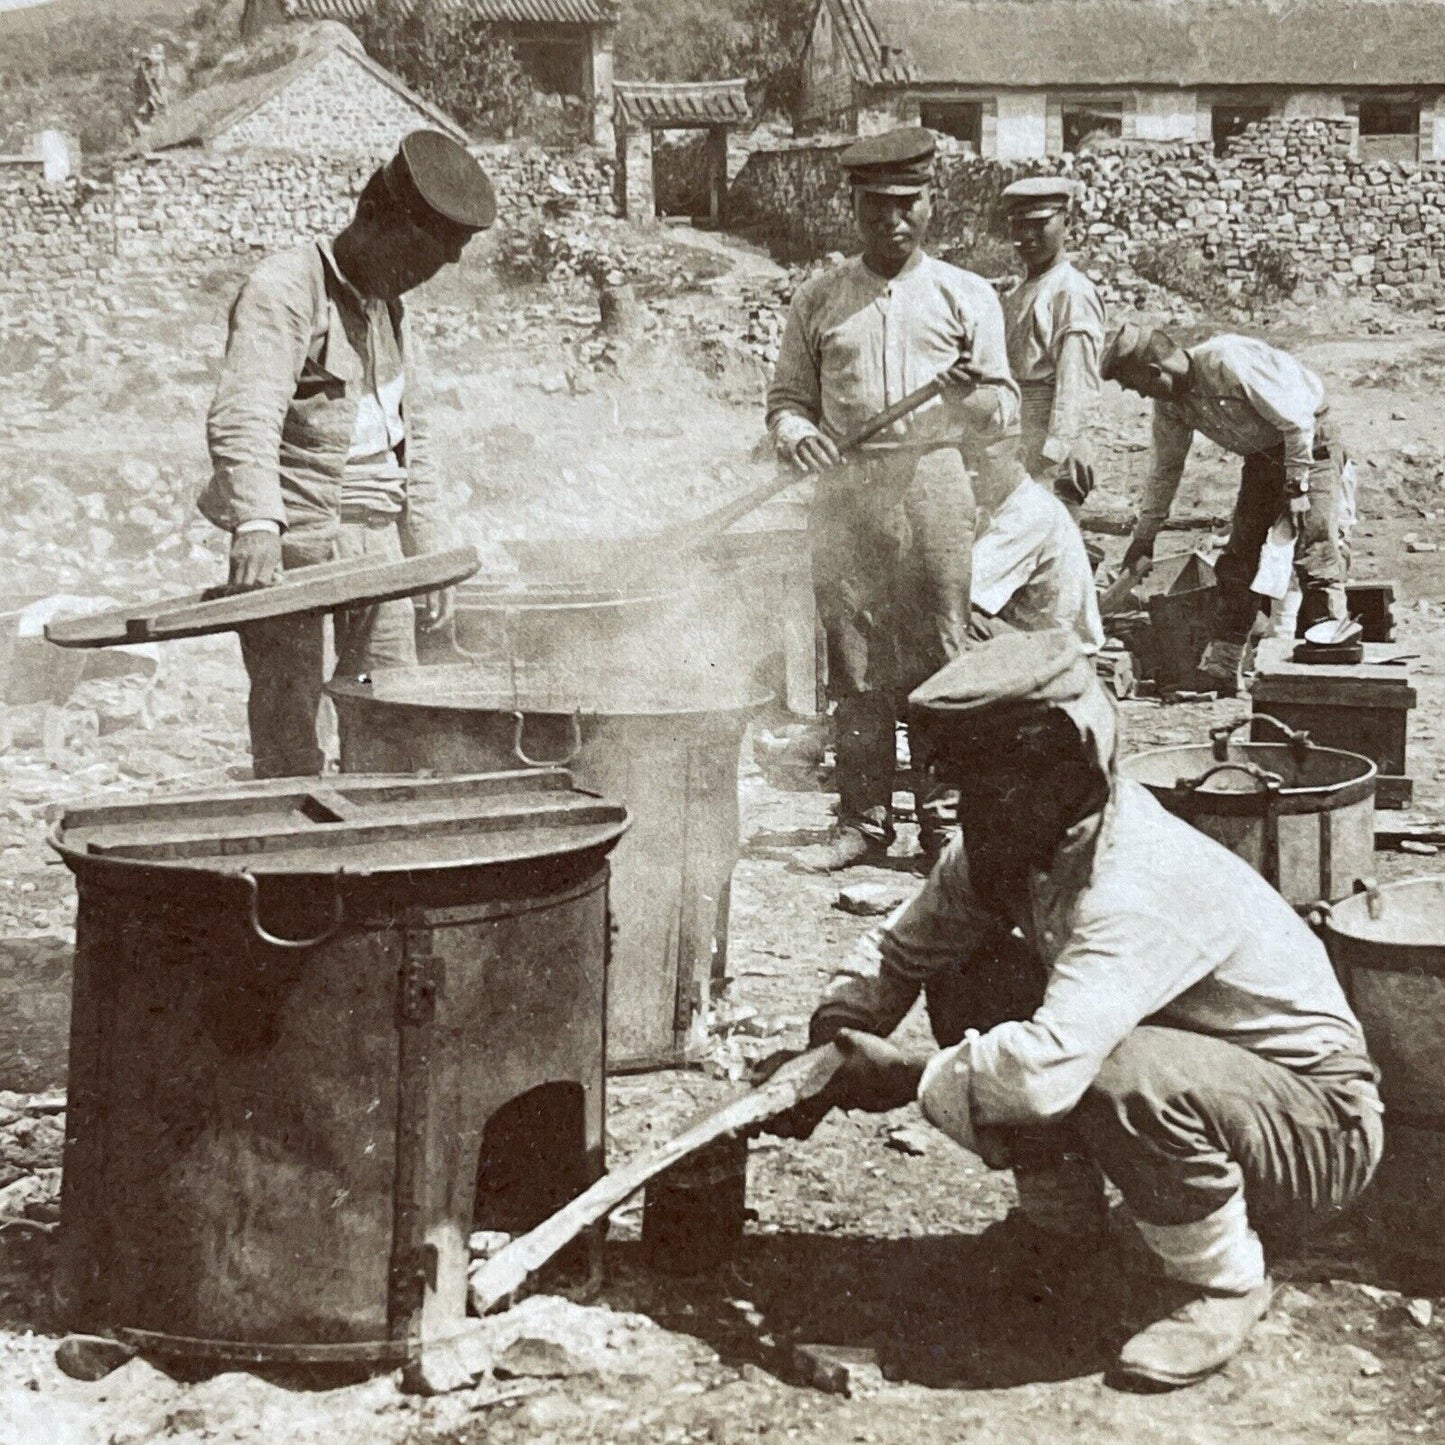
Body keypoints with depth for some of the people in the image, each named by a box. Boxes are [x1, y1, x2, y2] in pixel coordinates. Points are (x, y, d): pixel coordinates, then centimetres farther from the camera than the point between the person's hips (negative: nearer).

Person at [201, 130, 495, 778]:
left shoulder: (390, 310, 18)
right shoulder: (283, 291, -8)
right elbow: (243, 419, -24)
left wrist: (432, 554, 22)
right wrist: (256, 522, -40)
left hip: (376, 539, 8)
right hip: (293, 539, -7)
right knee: (289, 734, -9)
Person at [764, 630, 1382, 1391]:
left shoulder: (1139, 886, -34)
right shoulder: (1012, 846, -7)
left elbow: (1046, 1067, -45)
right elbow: (898, 950, 4)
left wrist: (909, 1075, -28)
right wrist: (825, 1056, -12)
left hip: (1320, 1127, -8)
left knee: (1126, 1075, -39)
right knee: (968, 981, -6)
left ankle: (1223, 1282, -11)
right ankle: (1062, 1215, 11)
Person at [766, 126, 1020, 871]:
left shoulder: (967, 295, 12)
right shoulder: (818, 299, 14)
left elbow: (1007, 410, 9)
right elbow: (787, 395, 14)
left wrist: (974, 396, -14)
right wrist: (795, 434, -8)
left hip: (938, 485, -1)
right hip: (845, 493, 1)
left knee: (942, 653, -4)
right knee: (854, 661, 1)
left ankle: (946, 817, 4)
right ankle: (862, 817, 9)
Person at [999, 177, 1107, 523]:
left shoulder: (1072, 294, -10)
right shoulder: (1018, 294, 17)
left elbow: (1076, 390, -17)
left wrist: (1048, 467, -22)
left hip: (1051, 455, -9)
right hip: (1015, 449, 9)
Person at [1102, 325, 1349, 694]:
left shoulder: (1228, 363, -31)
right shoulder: (1169, 401, -5)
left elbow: (1297, 421, -26)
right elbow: (1165, 467, 9)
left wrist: (1297, 488, -23)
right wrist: (1144, 535, 11)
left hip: (1308, 442, -8)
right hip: (1262, 453, 8)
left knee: (1315, 557, -15)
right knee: (1237, 559, 4)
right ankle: (1220, 671, 7)